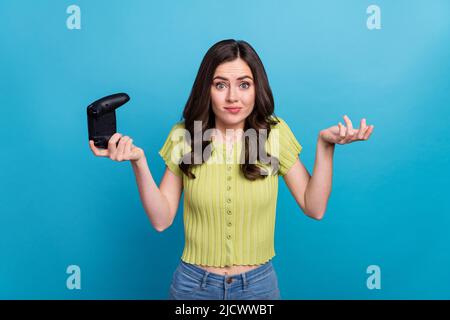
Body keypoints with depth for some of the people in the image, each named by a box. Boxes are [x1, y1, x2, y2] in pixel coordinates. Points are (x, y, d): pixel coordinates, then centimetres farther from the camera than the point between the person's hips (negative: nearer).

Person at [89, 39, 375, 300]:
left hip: (259, 282, 1)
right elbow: (161, 219, -9)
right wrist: (139, 161, -21)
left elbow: (315, 208, -7)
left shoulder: (275, 133, -9)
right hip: (194, 283, 0)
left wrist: (325, 145, -17)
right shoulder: (184, 135, -9)